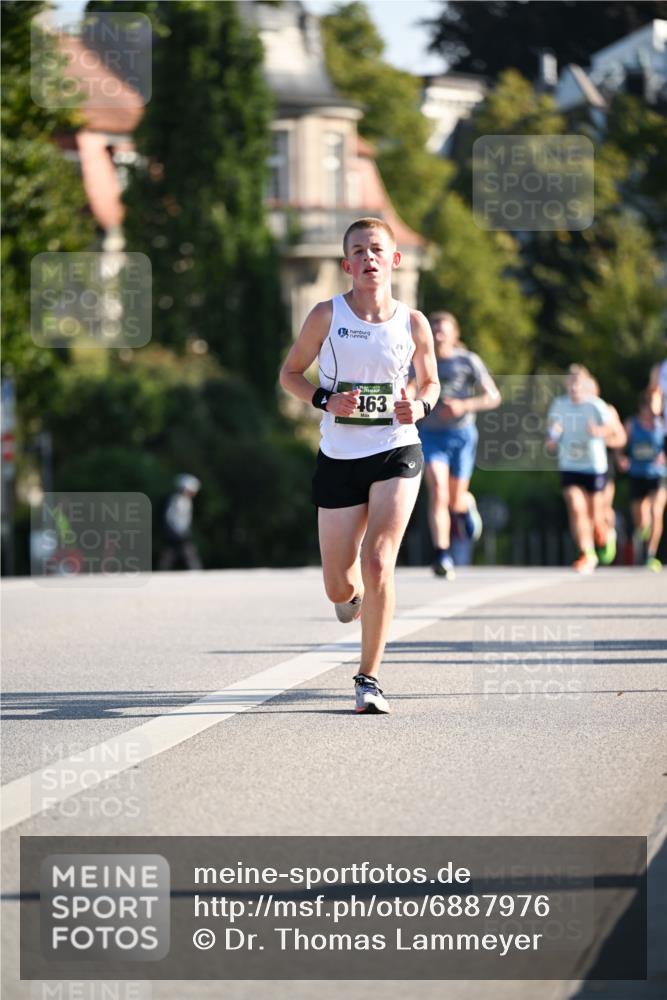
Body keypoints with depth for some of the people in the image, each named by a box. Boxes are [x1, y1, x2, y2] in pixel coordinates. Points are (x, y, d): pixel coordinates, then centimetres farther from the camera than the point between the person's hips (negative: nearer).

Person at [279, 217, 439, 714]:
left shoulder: (413, 322, -1)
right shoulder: (327, 315, -4)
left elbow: (430, 381, 15)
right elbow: (290, 373, 6)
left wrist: (420, 406, -7)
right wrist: (325, 400, -13)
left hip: (396, 454, -1)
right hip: (339, 458, 1)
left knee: (377, 562, -18)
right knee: (340, 589, 3)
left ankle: (369, 677, -4)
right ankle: (356, 595, 45)